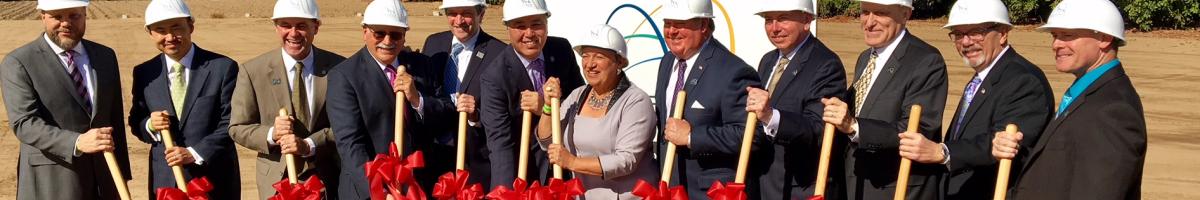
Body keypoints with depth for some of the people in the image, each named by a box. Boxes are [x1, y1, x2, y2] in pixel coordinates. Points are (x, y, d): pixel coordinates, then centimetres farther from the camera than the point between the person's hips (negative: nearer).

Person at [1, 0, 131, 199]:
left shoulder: (106, 56, 10)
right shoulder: (18, 63, -6)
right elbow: (24, 123, -16)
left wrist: (121, 175, 11)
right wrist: (77, 142, -30)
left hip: (102, 182, 5)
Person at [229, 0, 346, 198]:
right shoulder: (252, 70, -5)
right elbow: (237, 128, -1)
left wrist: (309, 145, -21)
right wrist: (270, 134, -20)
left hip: (328, 181, 0)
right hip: (277, 182, 0)